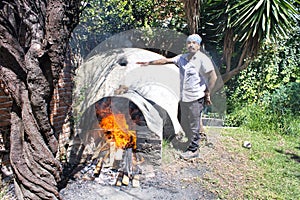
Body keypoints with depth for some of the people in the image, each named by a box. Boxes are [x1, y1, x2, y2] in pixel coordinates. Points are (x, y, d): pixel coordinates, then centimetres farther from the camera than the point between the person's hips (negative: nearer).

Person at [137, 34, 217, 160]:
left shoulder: (202, 59, -10)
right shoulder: (182, 58, 9)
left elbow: (213, 77, -11)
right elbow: (166, 61, 12)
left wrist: (207, 93, -8)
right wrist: (149, 63, 12)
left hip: (195, 98, -7)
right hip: (183, 97, 7)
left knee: (194, 124, 1)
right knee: (183, 123, 17)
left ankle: (193, 150, 16)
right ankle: (194, 141, 36)